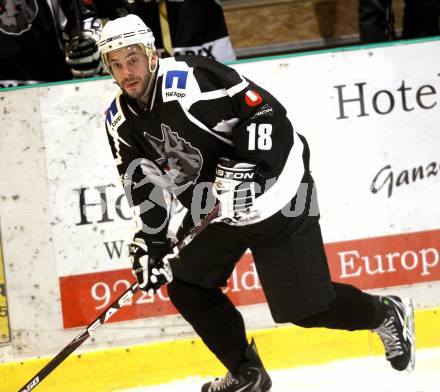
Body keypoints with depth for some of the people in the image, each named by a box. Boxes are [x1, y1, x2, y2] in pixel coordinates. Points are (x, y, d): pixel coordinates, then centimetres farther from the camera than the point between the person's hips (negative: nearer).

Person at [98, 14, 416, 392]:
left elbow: (265, 109, -25)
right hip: (214, 205, 8)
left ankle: (387, 315, 23)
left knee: (305, 306, -5)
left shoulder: (191, 78, -27)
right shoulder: (121, 119, -2)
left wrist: (244, 166, -31)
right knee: (186, 287, 1)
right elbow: (144, 183, 4)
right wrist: (150, 241, -5)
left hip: (273, 189, -8)